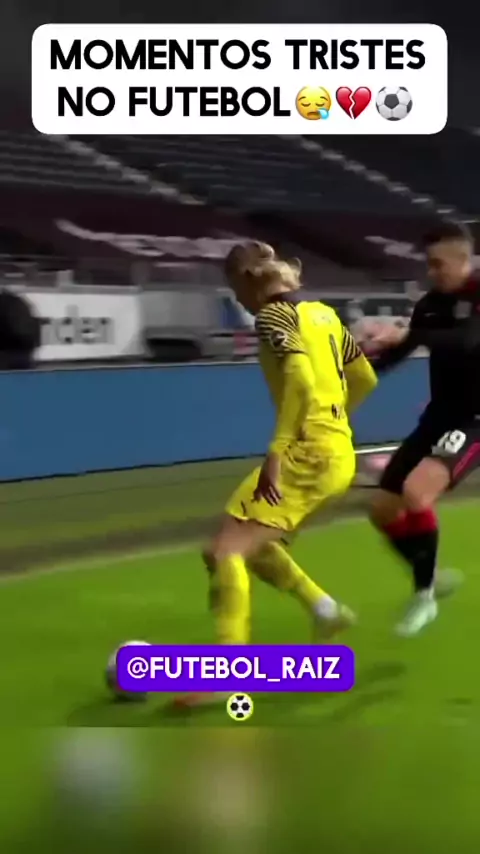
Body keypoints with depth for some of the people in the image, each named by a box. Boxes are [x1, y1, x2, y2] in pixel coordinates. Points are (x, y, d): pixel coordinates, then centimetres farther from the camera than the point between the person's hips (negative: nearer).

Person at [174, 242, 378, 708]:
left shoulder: (273, 315, -9)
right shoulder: (322, 312, 16)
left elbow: (302, 380, -25)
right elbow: (365, 378, 21)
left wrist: (276, 452, -26)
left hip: (309, 453, -9)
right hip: (337, 452, 9)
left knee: (224, 551, -11)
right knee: (247, 543, 23)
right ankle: (323, 607, 21)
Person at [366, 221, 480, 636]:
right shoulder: (431, 303, 3)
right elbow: (393, 353, 11)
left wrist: (406, 335, -46)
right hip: (440, 417, 7)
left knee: (415, 491, -29)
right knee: (384, 510, 5)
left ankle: (424, 596, -9)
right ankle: (429, 579, 29)